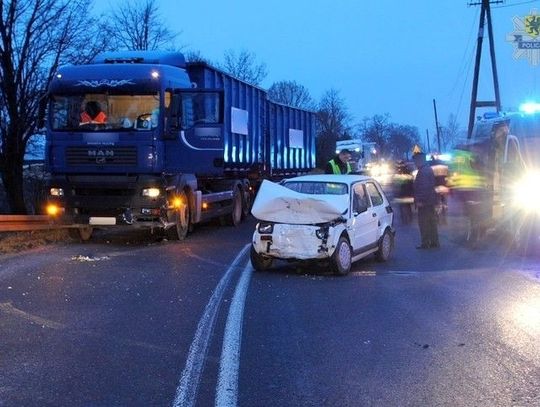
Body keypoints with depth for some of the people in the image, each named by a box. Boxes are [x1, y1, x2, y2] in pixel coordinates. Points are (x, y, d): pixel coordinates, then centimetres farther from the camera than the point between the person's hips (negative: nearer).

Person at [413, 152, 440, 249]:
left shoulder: (423, 171, -17)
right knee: (431, 222, 14)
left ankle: (425, 243, -5)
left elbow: (424, 187, -23)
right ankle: (434, 242, 19)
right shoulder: (428, 169, 16)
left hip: (424, 202, -10)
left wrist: (420, 200, -22)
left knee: (423, 223, -6)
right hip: (430, 201, 10)